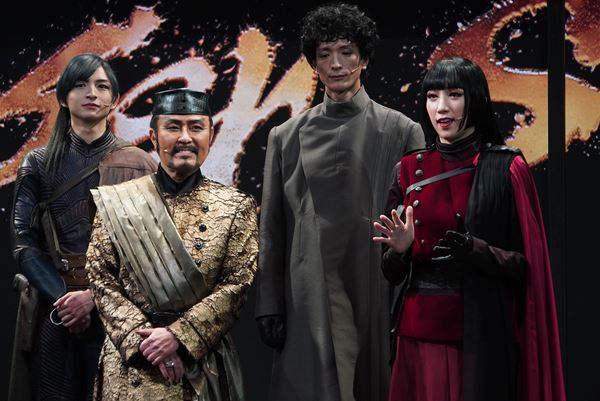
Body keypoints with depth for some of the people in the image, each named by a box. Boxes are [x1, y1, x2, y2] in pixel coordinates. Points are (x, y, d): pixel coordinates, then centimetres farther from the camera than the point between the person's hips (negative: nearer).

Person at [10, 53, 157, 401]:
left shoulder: (138, 165, 4)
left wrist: (95, 296, -14)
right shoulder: (39, 164, 7)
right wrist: (61, 296, -13)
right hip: (54, 310, 1)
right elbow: (24, 242, 1)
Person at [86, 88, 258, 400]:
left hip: (203, 367, 0)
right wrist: (143, 339, -12)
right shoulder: (117, 202, 1)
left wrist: (178, 336, -15)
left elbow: (236, 284, -6)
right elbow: (102, 279, -1)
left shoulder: (236, 207, 0)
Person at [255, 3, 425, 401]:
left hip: (379, 293, 0)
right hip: (312, 297, 0)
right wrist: (269, 306, 3)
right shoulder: (287, 137, 8)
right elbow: (271, 230, 8)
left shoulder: (401, 132, 4)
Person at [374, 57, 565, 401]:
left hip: (483, 334, -3)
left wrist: (475, 251, -22)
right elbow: (393, 273, 9)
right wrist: (399, 250, -13)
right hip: (421, 331, 3)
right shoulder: (410, 169, 7)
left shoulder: (506, 169, -4)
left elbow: (527, 264, -5)